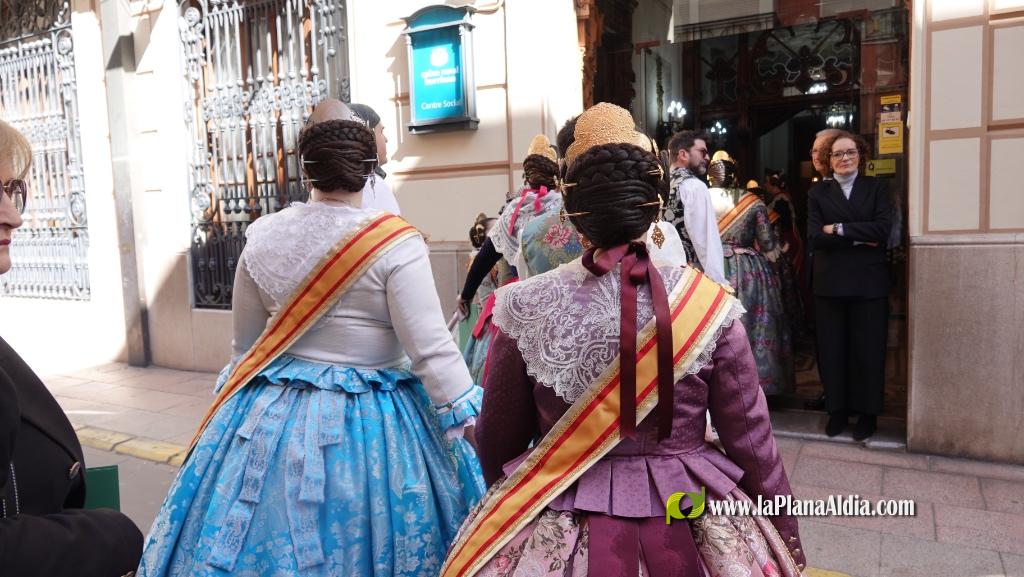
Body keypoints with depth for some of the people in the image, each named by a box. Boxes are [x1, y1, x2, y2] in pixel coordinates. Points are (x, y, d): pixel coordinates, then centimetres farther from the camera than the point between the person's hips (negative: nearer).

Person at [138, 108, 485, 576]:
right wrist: (473, 424, -11)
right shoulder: (396, 243, -15)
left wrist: (254, 386, 27)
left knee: (262, 538, 20)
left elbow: (245, 341, 10)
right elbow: (430, 348, -18)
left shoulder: (262, 236, -1)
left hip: (274, 417, 4)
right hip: (371, 424, -4)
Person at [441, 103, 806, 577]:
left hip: (553, 536, 0)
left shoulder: (525, 307, -13)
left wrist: (513, 503, 18)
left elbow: (498, 442, -2)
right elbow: (751, 440, -6)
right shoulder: (709, 305, -14)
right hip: (687, 530, 1)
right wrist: (787, 538, 9)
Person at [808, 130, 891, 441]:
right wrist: (859, 238, -13)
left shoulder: (876, 188, 7)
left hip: (869, 281, -1)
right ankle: (837, 409, 19)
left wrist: (840, 229, -11)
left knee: (868, 348, 5)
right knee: (832, 348, 6)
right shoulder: (818, 193, 7)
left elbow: (883, 229, -10)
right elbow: (816, 236, -7)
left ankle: (867, 412, 18)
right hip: (830, 282, 1)